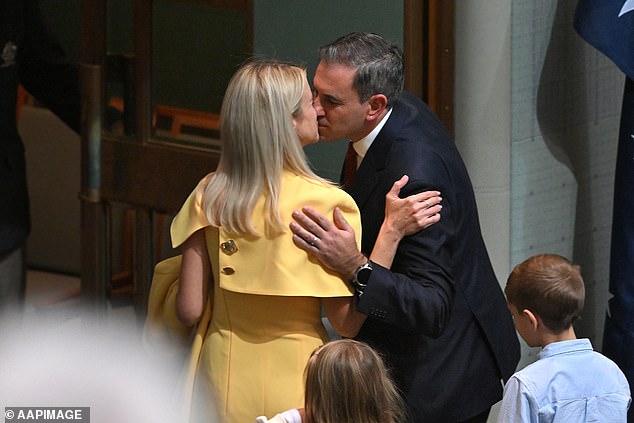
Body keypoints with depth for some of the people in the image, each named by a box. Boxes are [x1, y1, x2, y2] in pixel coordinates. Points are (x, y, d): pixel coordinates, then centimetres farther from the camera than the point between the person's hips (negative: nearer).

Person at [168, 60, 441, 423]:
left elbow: (190, 310, -5)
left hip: (221, 389, 3)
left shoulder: (209, 195, -5)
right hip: (293, 390, -3)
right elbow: (348, 322, -13)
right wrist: (392, 231, -12)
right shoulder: (325, 203, -15)